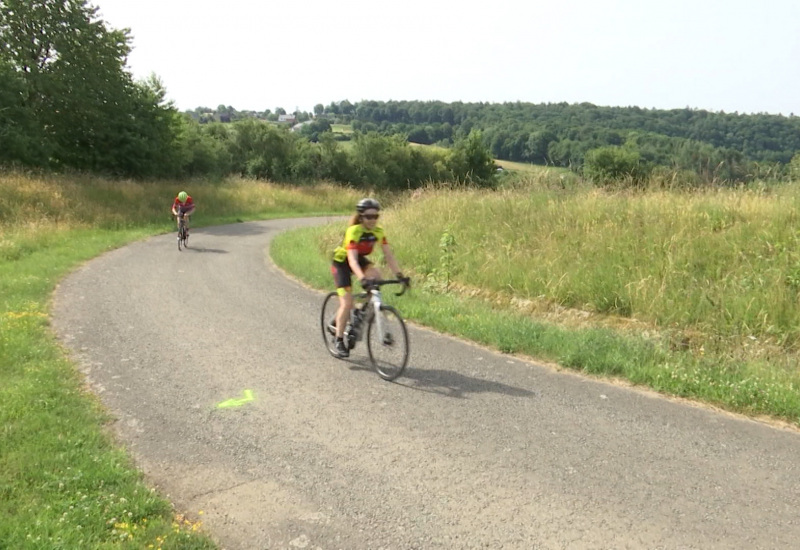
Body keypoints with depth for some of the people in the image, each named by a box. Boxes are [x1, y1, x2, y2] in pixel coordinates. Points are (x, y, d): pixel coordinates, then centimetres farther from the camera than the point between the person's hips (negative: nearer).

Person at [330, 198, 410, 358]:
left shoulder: (378, 232, -16)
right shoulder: (353, 231, -31)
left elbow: (388, 255, -17)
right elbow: (352, 260, -40)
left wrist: (399, 274, -30)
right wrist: (362, 278, -55)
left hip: (361, 259, 5)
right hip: (341, 262, -5)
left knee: (376, 276, -25)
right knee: (347, 303, -13)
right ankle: (339, 341, 1)